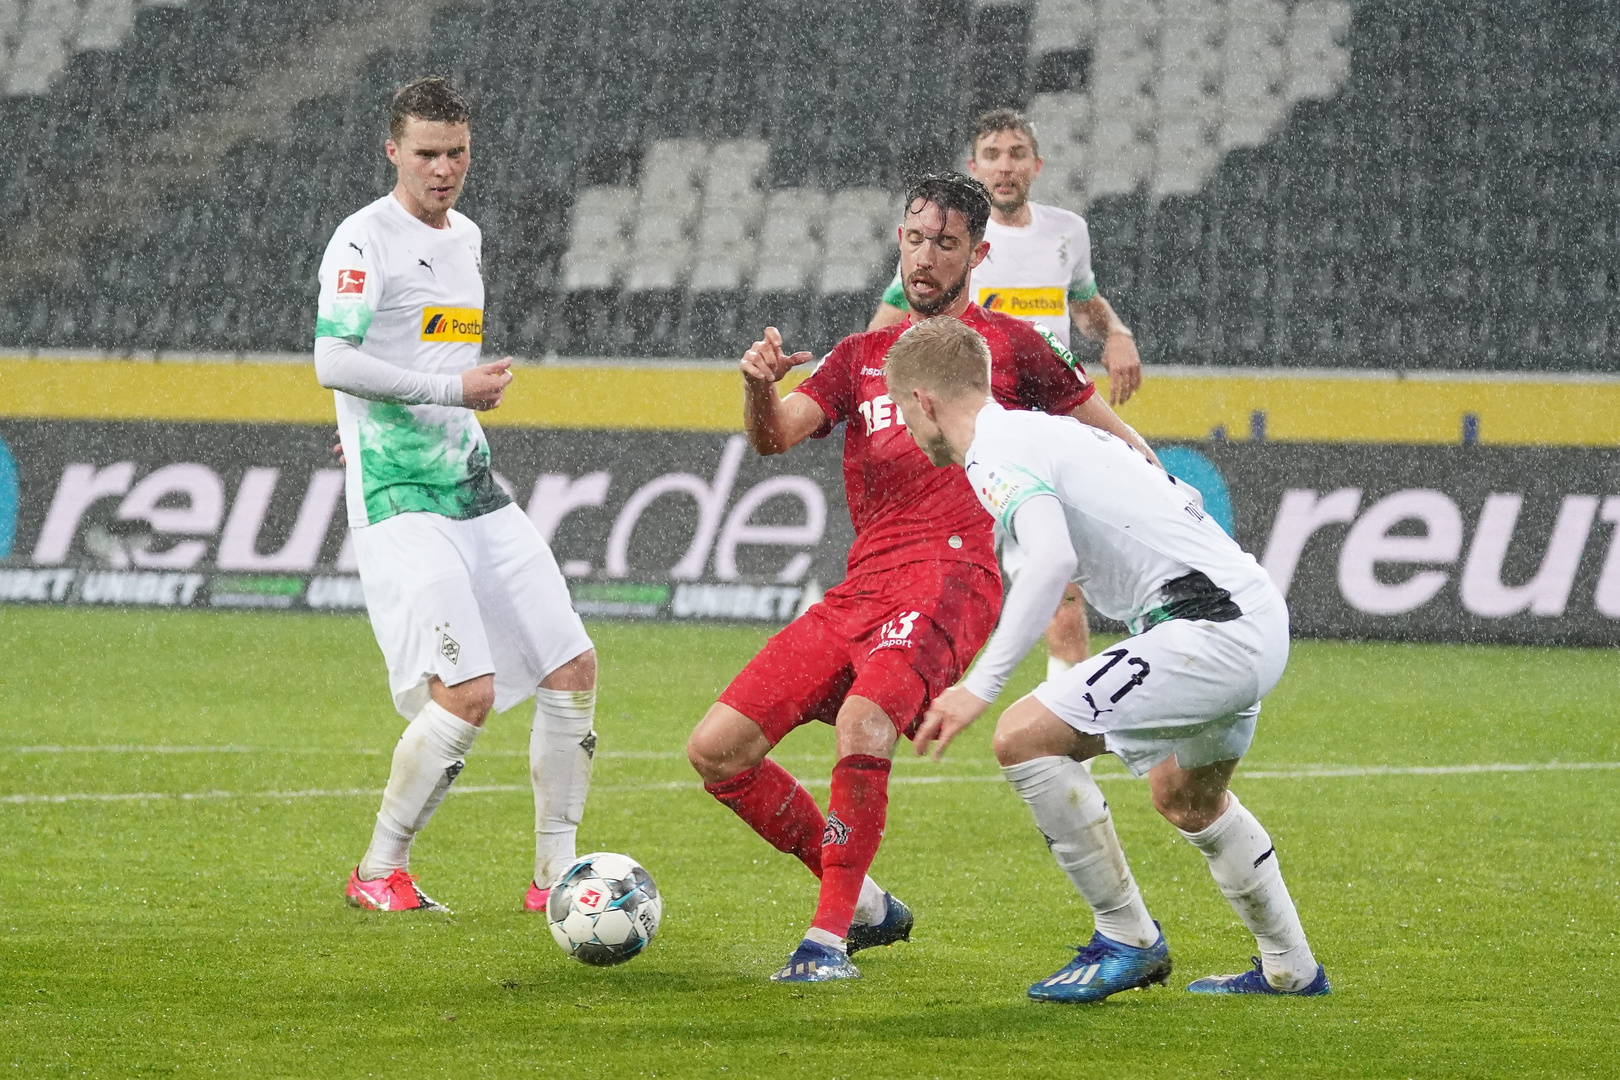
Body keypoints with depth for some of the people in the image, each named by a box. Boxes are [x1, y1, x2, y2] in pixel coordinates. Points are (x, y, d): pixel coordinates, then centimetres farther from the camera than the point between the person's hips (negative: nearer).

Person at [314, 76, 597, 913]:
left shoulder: (465, 236, 16)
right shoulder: (365, 238, -9)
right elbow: (334, 362, -20)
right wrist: (456, 389, -21)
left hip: (473, 488, 8)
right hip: (400, 500, -8)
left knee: (573, 668, 4)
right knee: (467, 693, -18)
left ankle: (555, 874, 12)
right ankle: (379, 873, -2)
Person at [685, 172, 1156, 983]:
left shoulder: (1006, 344, 11)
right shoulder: (863, 355, 21)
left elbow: (1107, 431, 16)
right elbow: (775, 437, 6)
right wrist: (759, 388, -16)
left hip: (949, 577, -6)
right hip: (860, 589, 6)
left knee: (862, 722, -35)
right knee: (716, 750, -2)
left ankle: (831, 935, -26)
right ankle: (864, 902, 11)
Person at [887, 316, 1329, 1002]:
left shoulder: (997, 453, -10)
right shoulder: (1049, 430, 20)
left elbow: (1051, 558, -29)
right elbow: (1183, 500, 27)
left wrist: (981, 684, -31)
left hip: (1208, 631, -10)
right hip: (1259, 617, 10)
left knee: (1025, 736, -11)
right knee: (1187, 801, 31)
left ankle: (1129, 940, -4)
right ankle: (1291, 971, 43)